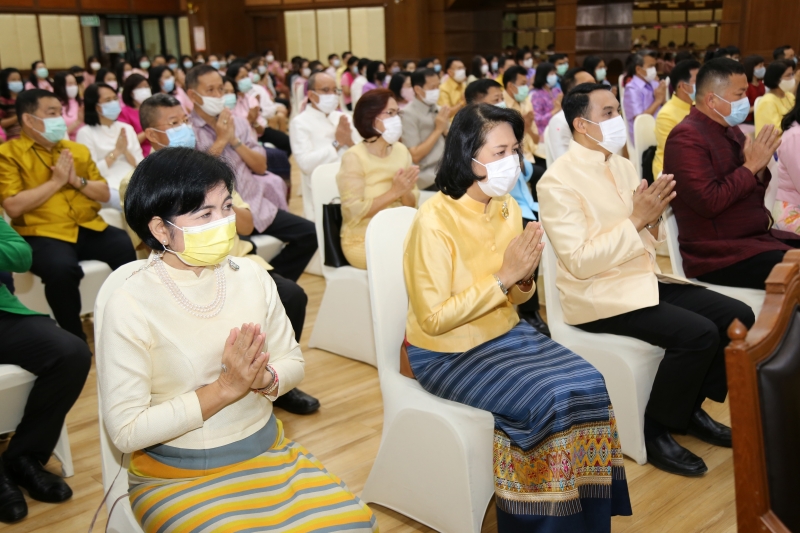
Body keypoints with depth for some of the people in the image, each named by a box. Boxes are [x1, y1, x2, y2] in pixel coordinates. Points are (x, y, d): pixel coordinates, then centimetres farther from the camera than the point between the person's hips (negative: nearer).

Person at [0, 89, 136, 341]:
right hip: (43, 233, -4)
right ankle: (75, 340, -13)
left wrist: (77, 181, -3)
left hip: (88, 228, 4)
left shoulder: (77, 149, 18)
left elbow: (105, 194, 15)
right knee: (62, 268, -35)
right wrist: (56, 181, -9)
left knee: (128, 249, -24)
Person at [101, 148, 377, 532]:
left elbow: (293, 362, 7)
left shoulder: (251, 277, -2)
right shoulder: (130, 307, -16)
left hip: (266, 450, 4)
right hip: (177, 475, -4)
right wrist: (224, 389, -22)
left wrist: (265, 379, -16)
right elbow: (126, 431, -16)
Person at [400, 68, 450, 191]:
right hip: (428, 175, -6)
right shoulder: (409, 114, -7)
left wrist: (446, 128, -3)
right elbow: (415, 156, -14)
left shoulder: (439, 110, 11)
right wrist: (438, 129, -11)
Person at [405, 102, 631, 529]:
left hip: (505, 333, 7)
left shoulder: (508, 208, 1)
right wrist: (503, 276, -23)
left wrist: (524, 277, -13)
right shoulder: (434, 220, -21)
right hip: (449, 353, -7)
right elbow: (434, 319, -21)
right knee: (548, 398, -23)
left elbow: (512, 298, 11)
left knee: (587, 384, -12)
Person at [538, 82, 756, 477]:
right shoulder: (558, 181, -14)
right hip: (600, 295, -8)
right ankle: (656, 431, -3)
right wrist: (635, 219, -21)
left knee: (737, 316, -3)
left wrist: (654, 216, -7)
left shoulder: (622, 165, 11)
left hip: (645, 279, 8)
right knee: (698, 333, -24)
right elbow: (580, 262, -21)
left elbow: (646, 240, 15)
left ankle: (691, 407, 16)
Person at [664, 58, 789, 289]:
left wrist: (761, 168, -3)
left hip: (758, 239, 9)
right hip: (719, 255, -9)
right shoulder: (687, 138, -14)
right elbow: (710, 203, -24)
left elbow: (752, 196, 17)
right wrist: (751, 166, -15)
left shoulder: (730, 130, 13)